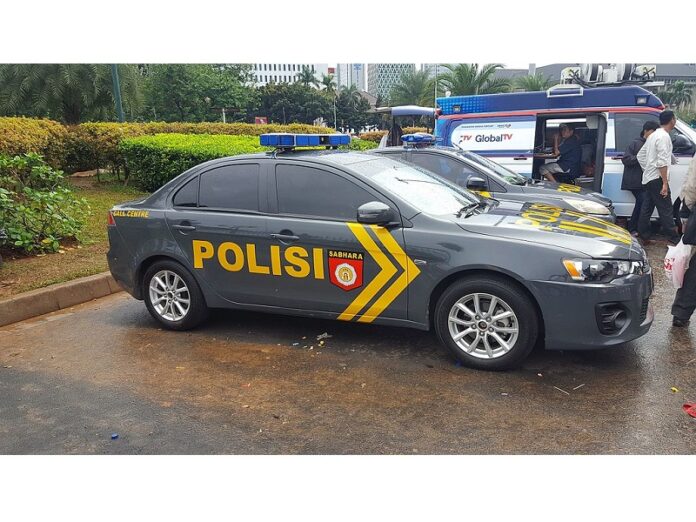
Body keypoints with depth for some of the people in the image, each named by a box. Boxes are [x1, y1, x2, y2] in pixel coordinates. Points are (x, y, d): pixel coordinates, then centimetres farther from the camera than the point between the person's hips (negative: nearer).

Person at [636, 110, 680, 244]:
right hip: (657, 179, -9)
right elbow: (662, 162, -21)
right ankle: (673, 238, -1)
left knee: (647, 207, 11)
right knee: (666, 209, -5)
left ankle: (643, 234, 16)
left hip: (648, 179, 10)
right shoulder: (664, 136, -14)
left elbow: (640, 155, 20)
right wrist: (665, 183, -21)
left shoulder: (653, 135, 14)